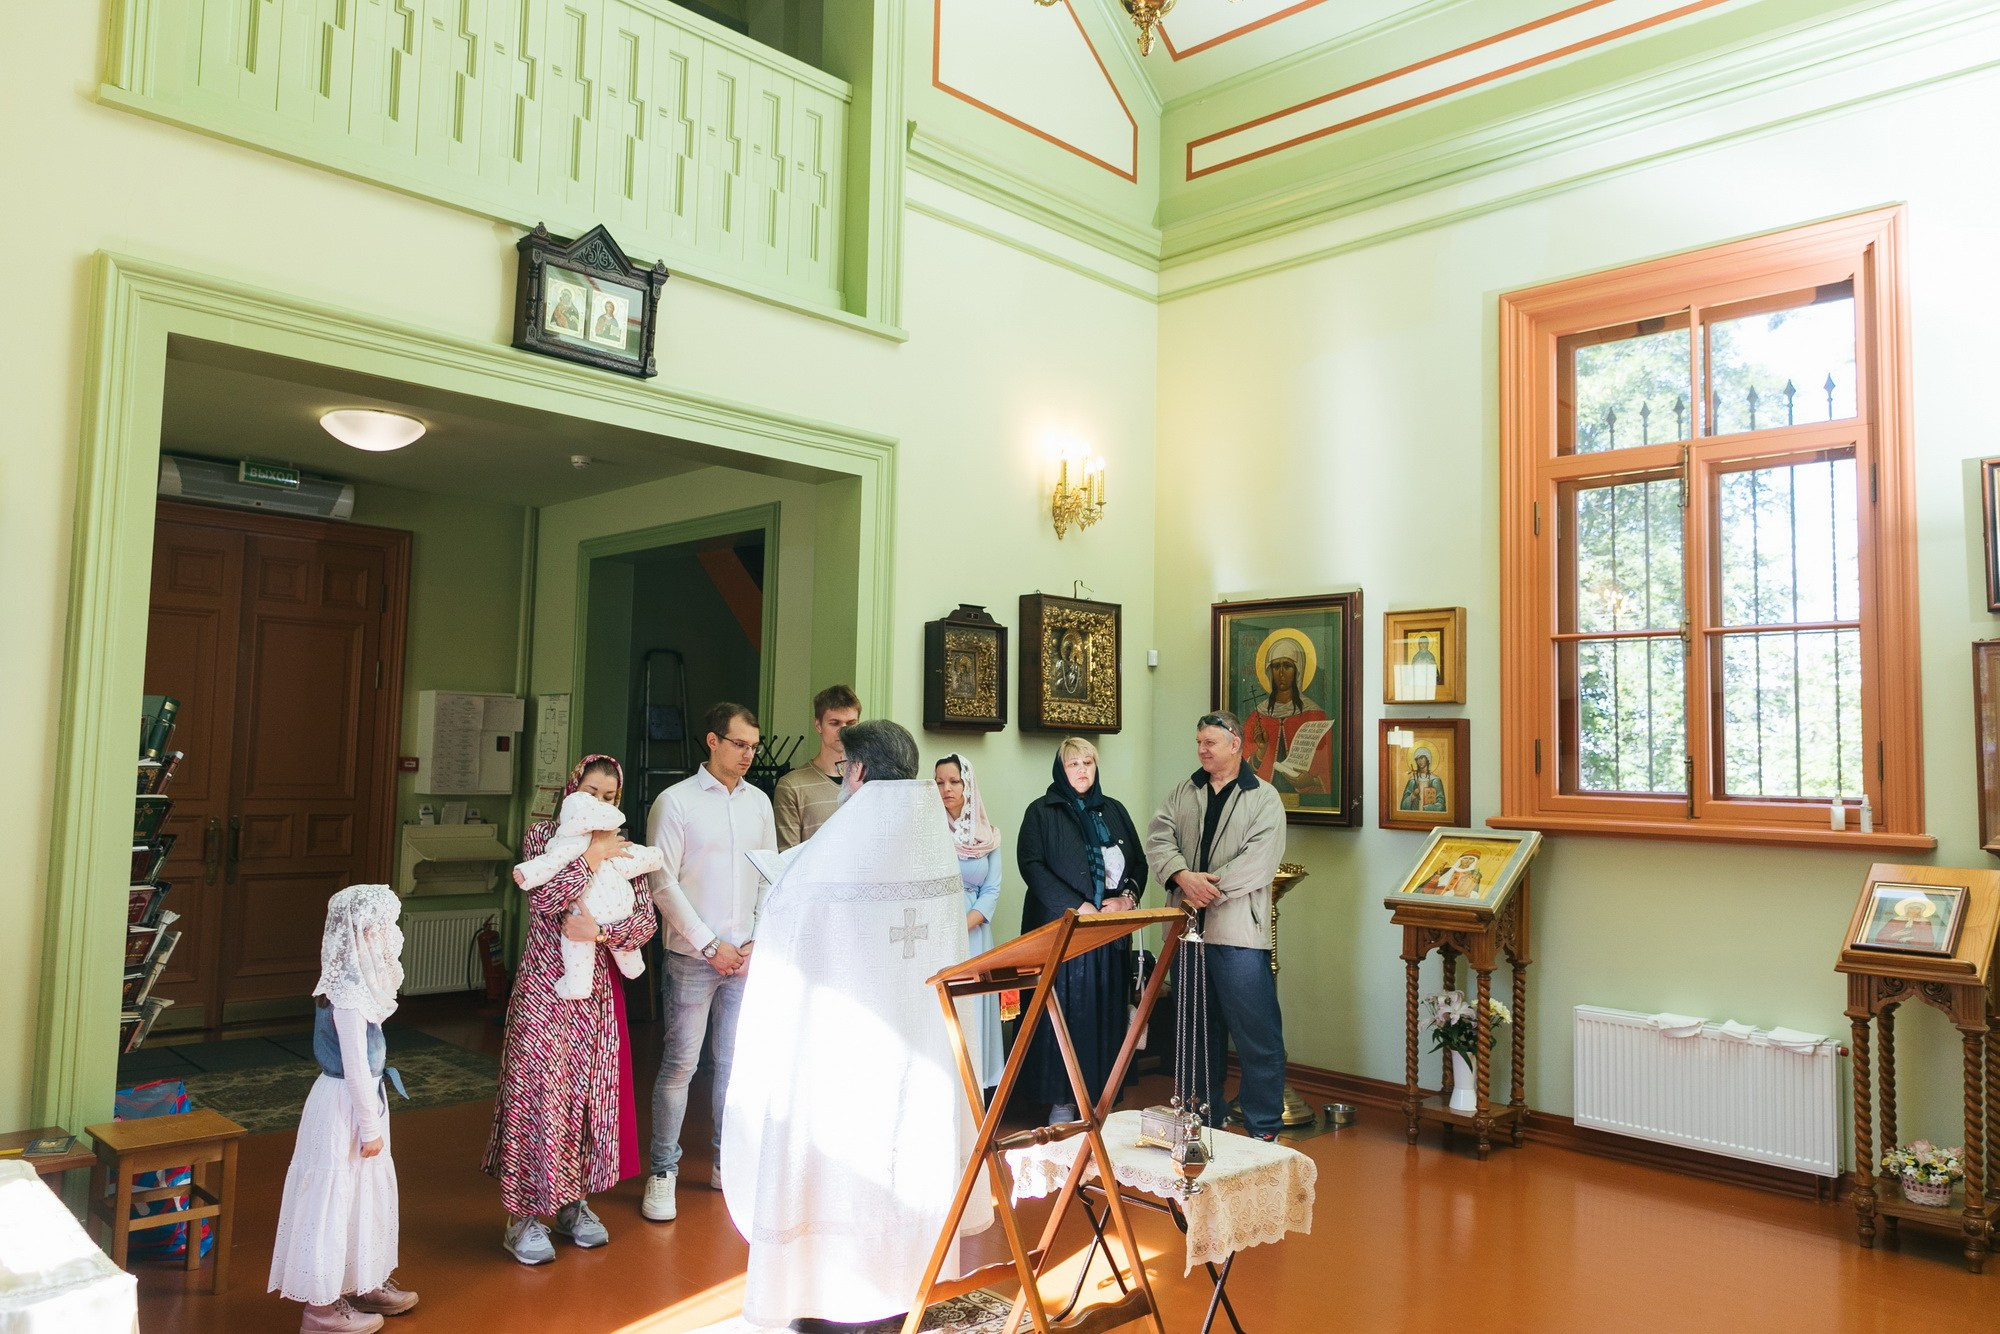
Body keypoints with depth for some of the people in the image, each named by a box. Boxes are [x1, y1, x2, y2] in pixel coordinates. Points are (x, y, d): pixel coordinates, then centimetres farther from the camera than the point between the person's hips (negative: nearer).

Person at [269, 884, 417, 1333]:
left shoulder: (355, 983, 5)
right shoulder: (349, 995, -25)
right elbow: (355, 1065, -23)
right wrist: (370, 1127, -16)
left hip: (361, 1099, 10)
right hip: (345, 1106, -10)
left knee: (371, 1191, 20)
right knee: (335, 1198, 3)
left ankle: (364, 1283, 35)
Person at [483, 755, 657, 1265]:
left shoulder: (625, 852, 5)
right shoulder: (543, 836, -2)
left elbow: (646, 922, -4)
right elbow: (543, 898, -20)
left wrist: (600, 931, -19)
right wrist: (592, 857, -17)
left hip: (597, 992, 4)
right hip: (544, 988, -4)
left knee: (590, 1092, 9)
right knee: (537, 1091, -2)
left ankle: (572, 1202, 25)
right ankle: (523, 1216, 10)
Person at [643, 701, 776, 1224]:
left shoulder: (759, 802, 9)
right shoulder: (675, 801, -5)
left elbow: (771, 877, 11)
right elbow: (663, 885, -8)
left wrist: (758, 942, 1)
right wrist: (710, 946, -9)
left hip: (747, 956, 4)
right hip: (692, 957, -4)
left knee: (737, 1062, 10)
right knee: (679, 1064, -1)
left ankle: (726, 1161, 23)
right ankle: (663, 1172, 10)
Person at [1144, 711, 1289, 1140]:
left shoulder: (1264, 798, -1)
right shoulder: (1182, 794, 14)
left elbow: (1260, 860, -13)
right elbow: (1158, 839, 2)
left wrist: (1210, 888, -18)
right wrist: (1183, 877, -16)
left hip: (1238, 930, -5)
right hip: (1187, 929, 5)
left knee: (1256, 1033, -3)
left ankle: (1263, 1129, 7)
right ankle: (1203, 1119, 27)